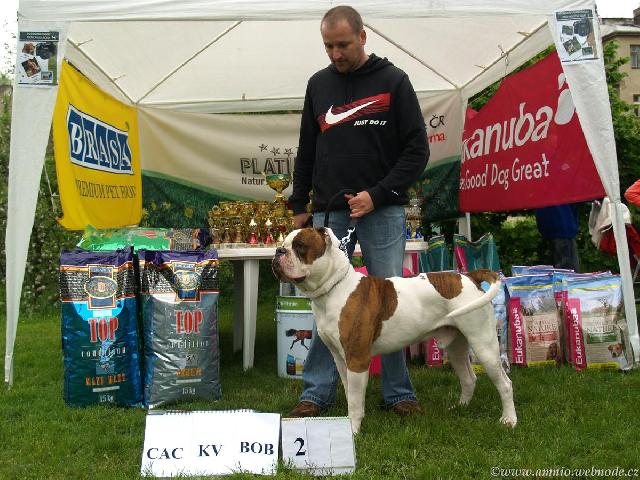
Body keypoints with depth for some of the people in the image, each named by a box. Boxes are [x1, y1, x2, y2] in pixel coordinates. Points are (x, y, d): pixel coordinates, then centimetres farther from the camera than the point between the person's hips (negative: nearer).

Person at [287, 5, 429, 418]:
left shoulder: (393, 81, 0)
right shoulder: (319, 84, 11)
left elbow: (418, 149, -3)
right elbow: (307, 151, 16)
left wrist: (378, 194, -13)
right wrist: (299, 206, 13)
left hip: (383, 212, -2)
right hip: (329, 213, 3)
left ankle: (398, 392, 16)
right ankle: (318, 392, 13)